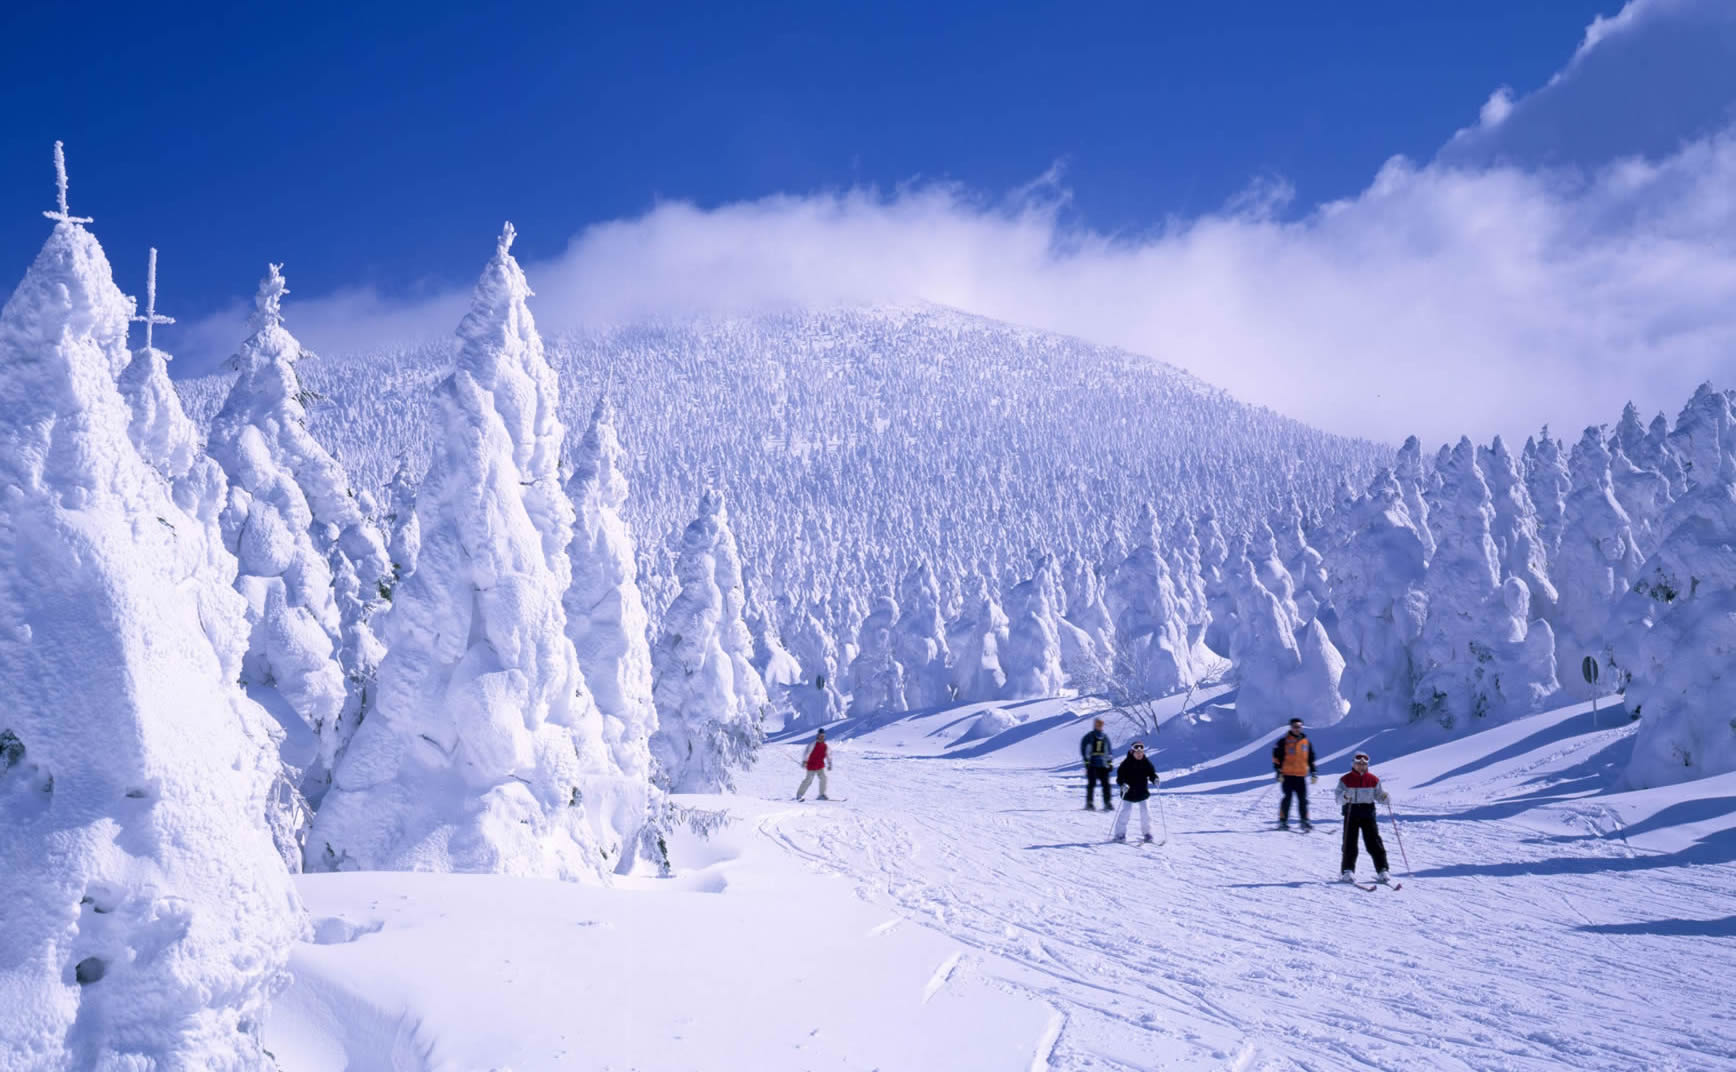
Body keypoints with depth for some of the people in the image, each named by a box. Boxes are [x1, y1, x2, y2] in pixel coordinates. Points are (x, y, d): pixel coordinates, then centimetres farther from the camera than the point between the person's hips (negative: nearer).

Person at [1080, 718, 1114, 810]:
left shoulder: (1105, 737, 12)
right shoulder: (1089, 737, -1)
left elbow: (1110, 750, 17)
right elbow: (1083, 748, -4)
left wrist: (1110, 762, 9)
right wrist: (1086, 760, -11)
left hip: (1103, 765, 4)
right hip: (1092, 764, -4)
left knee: (1106, 784, 0)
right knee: (1091, 783, -7)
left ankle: (1107, 802, 7)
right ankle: (1089, 803, -1)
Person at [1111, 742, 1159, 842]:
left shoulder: (1146, 763, 1)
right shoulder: (1126, 763, -9)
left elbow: (1151, 772, 4)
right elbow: (1120, 775, -12)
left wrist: (1155, 779, -19)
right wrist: (1122, 784, -31)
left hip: (1142, 792, 3)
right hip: (1128, 793, -3)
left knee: (1145, 811, 1)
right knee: (1126, 811, -7)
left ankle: (1147, 832, 16)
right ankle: (1120, 833, 4)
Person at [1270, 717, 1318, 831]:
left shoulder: (1306, 741, 13)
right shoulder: (1284, 741, 0)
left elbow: (1311, 759, 20)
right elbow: (1276, 757, -1)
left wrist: (1314, 772, 15)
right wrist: (1278, 771, -9)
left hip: (1301, 775, 4)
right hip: (1287, 775, -4)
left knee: (1303, 799, 3)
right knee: (1287, 798, -6)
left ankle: (1305, 821, 10)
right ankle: (1283, 821, 0)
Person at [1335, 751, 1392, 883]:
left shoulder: (1373, 780, 6)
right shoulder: (1346, 780, 0)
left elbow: (1378, 794, 7)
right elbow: (1338, 798, -5)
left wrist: (1384, 797, -15)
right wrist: (1344, 797, -27)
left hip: (1368, 813, 1)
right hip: (1351, 813, -1)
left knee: (1374, 842, -1)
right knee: (1350, 843, 0)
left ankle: (1382, 870, 3)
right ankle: (1348, 870, 6)